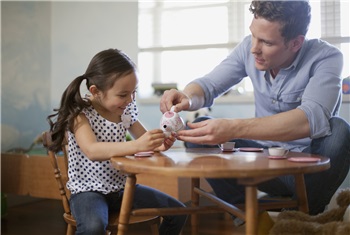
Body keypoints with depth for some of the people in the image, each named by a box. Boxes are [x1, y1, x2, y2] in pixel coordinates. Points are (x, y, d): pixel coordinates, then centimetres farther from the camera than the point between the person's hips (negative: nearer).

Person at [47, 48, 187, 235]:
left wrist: (158, 143, -16)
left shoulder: (126, 111, 1)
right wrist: (136, 145, -43)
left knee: (177, 211, 2)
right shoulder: (79, 113, -17)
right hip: (88, 190, -6)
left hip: (121, 187, 6)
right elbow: (92, 151, -33)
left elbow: (144, 141, 9)